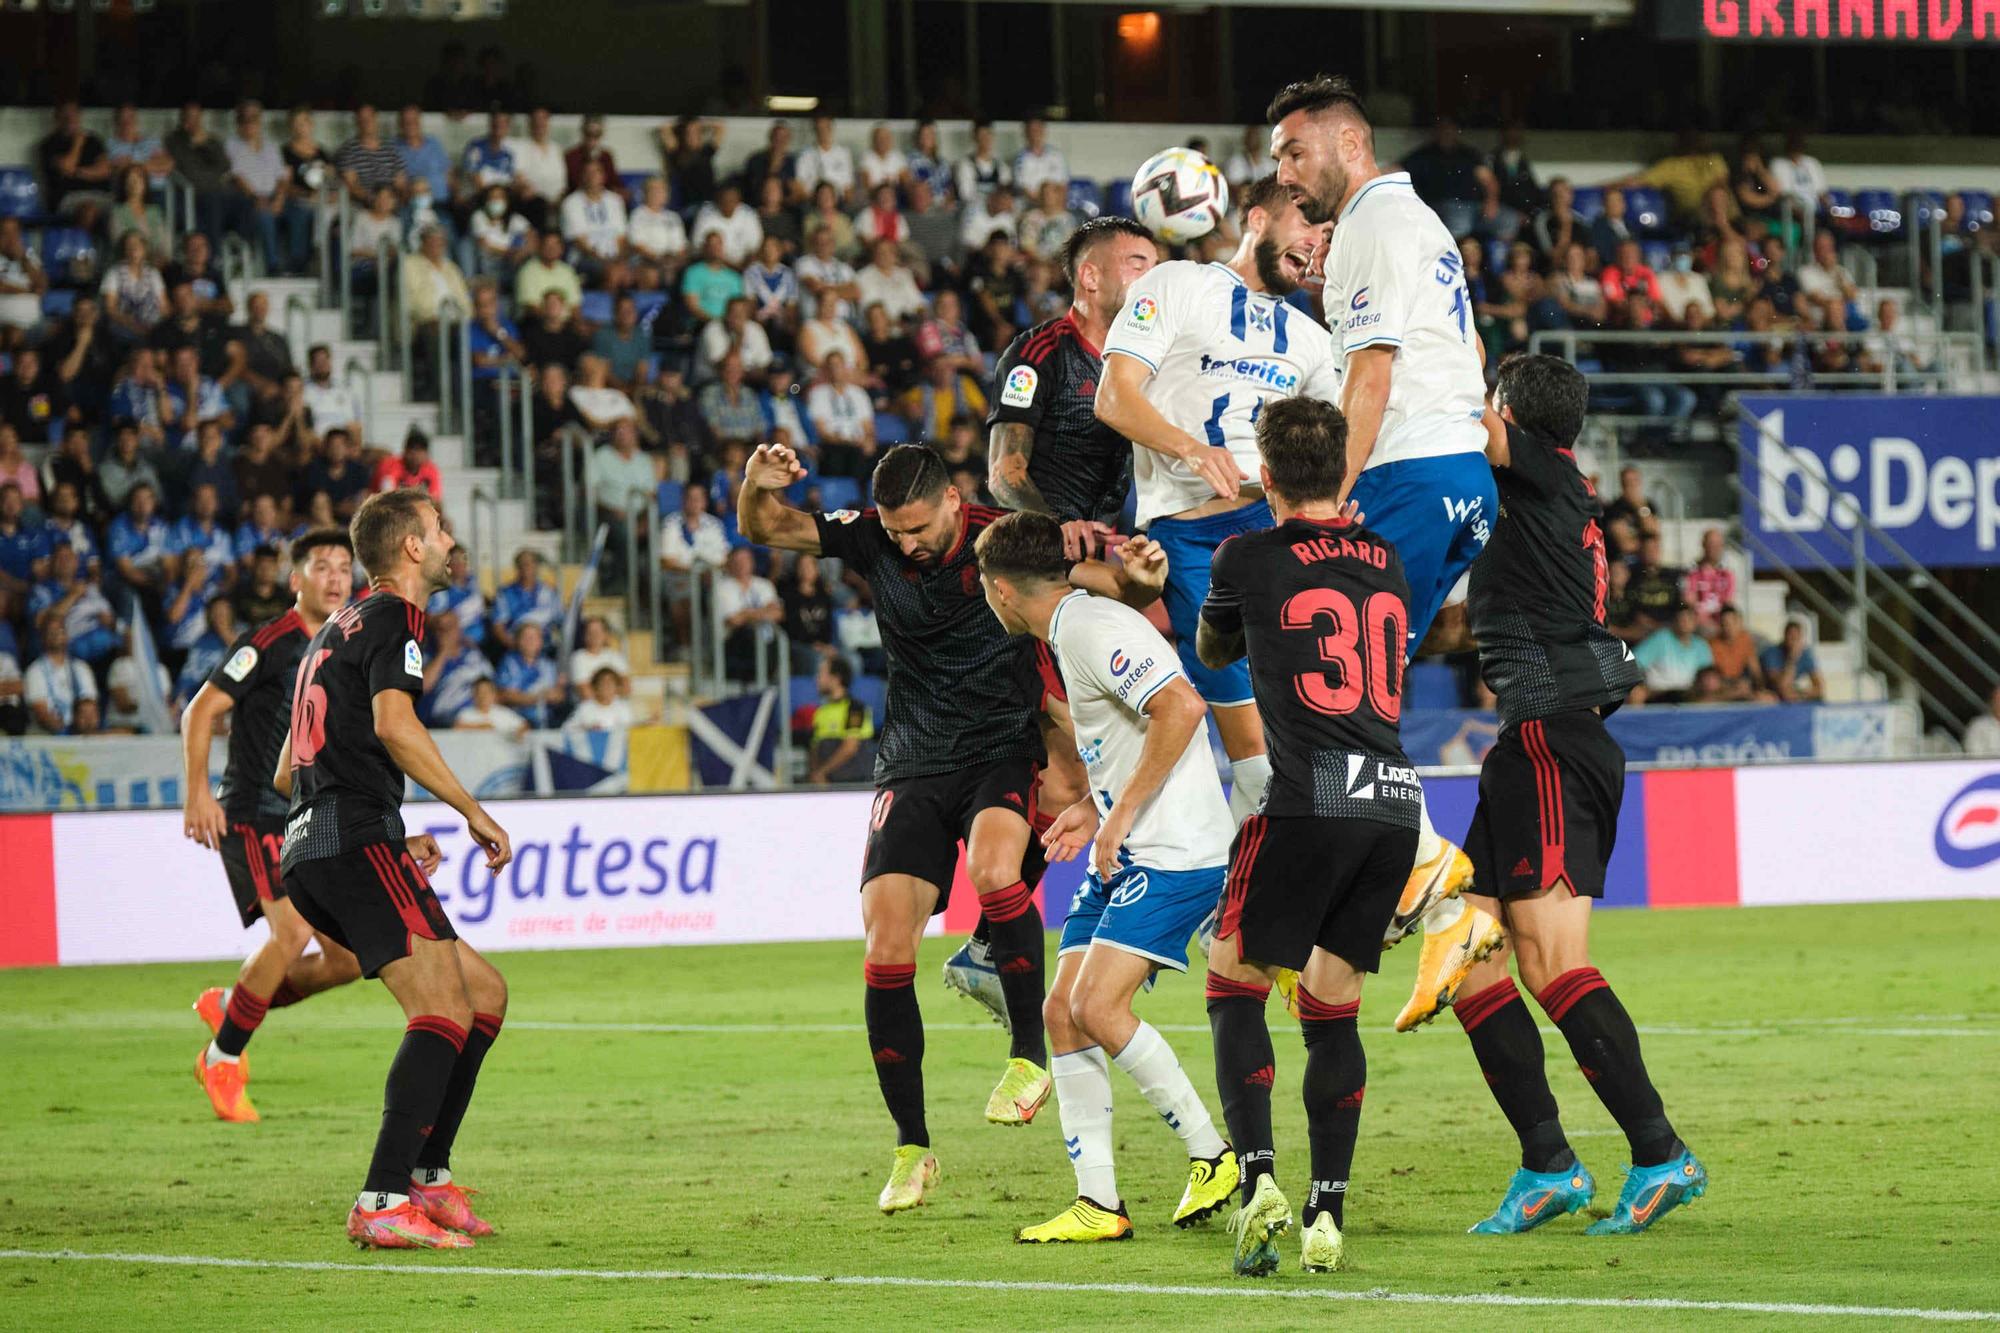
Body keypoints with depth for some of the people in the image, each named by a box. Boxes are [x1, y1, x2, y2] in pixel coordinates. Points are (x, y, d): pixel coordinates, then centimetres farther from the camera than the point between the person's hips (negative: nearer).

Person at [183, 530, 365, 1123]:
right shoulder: (270, 643, -9)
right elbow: (201, 710, -11)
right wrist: (197, 793, -19)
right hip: (254, 816, -8)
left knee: (349, 957, 0)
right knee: (293, 931, -24)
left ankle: (229, 1004, 21)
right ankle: (222, 1058, -8)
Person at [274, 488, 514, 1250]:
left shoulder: (340, 629, 28)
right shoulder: (392, 616, -2)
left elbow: (289, 772, 32)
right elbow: (393, 724, -20)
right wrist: (474, 812, -15)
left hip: (312, 851, 10)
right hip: (356, 842, -10)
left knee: (483, 995, 13)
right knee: (444, 1011, -18)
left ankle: (427, 1178, 9)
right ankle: (383, 1204, -29)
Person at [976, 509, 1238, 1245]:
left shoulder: (1093, 631, -15)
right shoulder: (1071, 632, 17)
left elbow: (1182, 708, -26)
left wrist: (1120, 817, -21)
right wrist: (1092, 810, 14)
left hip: (1172, 854, -10)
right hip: (1124, 857, 10)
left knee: (1098, 1007, -19)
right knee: (1062, 1011, 4)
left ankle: (1213, 1156, -6)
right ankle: (1098, 1204, 5)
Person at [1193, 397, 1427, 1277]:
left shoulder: (1248, 559, 2)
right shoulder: (1387, 562, 15)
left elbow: (1212, 651, 22)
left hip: (1312, 799, -5)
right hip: (1397, 801, 5)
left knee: (1234, 988, 7)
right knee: (1333, 1009, 13)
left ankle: (1258, 1180, -11)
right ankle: (1327, 1213, 6)